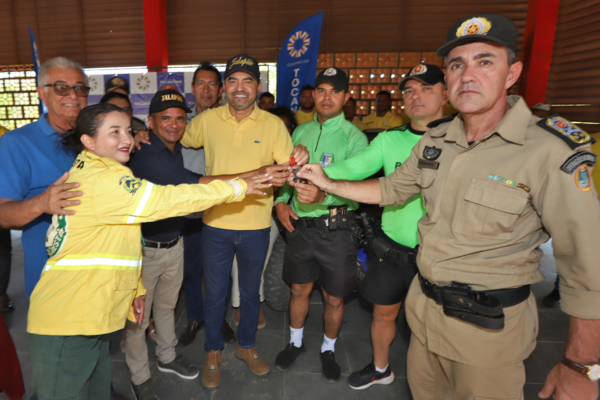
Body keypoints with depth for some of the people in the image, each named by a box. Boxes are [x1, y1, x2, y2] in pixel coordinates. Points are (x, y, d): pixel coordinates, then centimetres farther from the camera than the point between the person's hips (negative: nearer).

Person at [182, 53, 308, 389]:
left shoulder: (273, 124, -5)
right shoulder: (207, 121, -3)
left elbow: (286, 171, -10)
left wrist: (299, 161, -32)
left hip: (256, 226, 0)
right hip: (216, 225, 0)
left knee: (251, 291, 19)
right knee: (215, 294, 15)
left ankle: (247, 345, 45)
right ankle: (214, 352, 40)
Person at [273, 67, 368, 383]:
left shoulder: (354, 137, -9)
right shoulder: (301, 131, 8)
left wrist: (322, 196, -43)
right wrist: (280, 201, -1)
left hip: (337, 229, -3)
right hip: (300, 226, 4)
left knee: (334, 298, 12)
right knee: (299, 290, 18)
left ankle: (328, 350, 39)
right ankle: (295, 343, 43)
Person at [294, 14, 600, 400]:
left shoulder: (552, 151, -20)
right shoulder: (436, 139, -1)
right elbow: (391, 189, 13)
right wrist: (328, 183, 9)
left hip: (489, 324, -5)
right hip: (425, 308, 6)